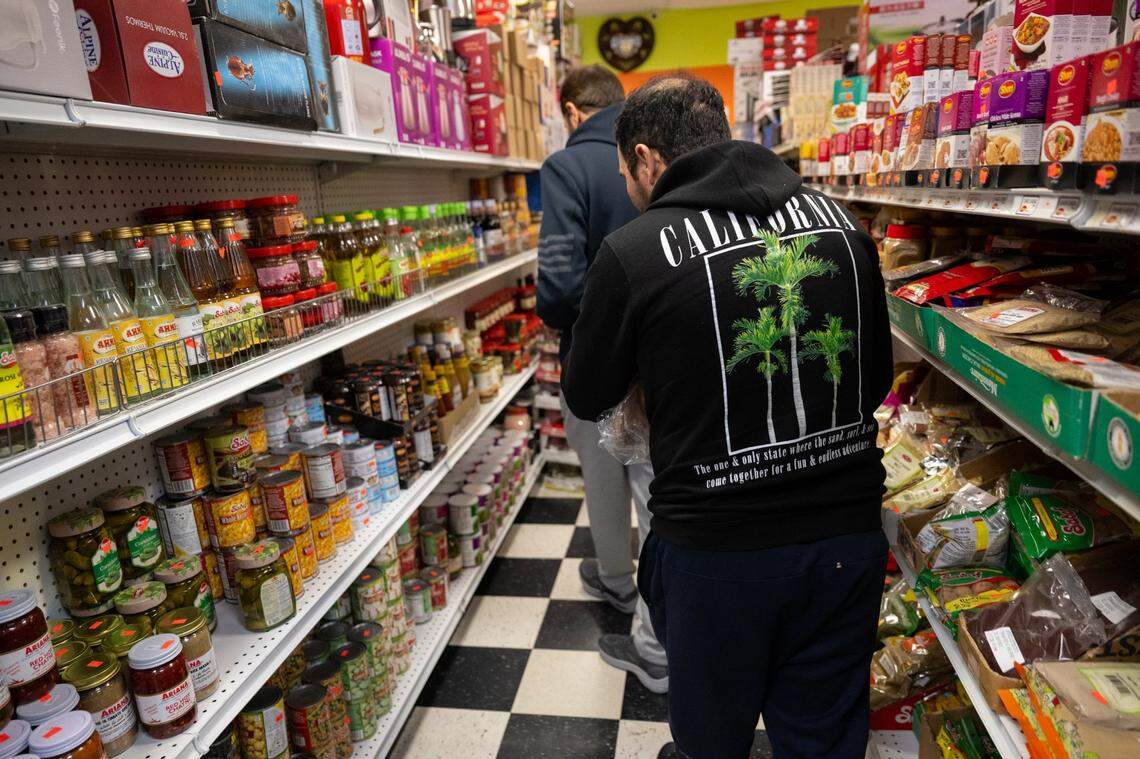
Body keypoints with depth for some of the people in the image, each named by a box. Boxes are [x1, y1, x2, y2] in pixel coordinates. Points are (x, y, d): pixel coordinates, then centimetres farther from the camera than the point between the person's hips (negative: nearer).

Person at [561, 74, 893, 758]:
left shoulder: (634, 252, -15)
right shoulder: (839, 221, 0)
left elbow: (587, 399, -1)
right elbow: (878, 378, 9)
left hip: (717, 550, -4)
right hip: (849, 534, 5)